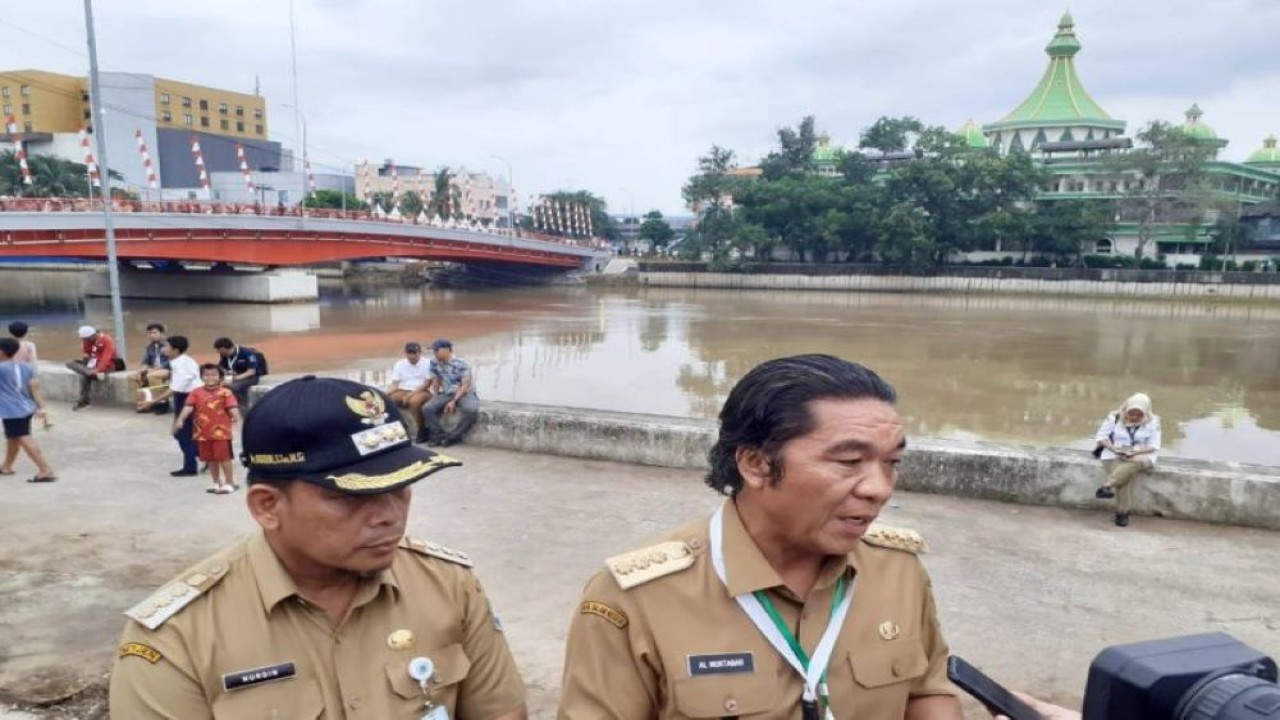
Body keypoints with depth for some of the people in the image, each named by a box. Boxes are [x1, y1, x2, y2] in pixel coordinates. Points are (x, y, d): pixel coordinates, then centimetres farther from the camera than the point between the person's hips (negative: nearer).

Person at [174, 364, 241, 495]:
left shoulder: (225, 392, -6)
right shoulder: (196, 393, 4)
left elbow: (232, 407, -13)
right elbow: (188, 407, -4)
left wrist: (236, 418, -29)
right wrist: (180, 420, -16)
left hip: (220, 431, -5)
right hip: (203, 432, 5)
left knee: (224, 457, -1)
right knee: (210, 459, 14)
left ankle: (229, 483, 10)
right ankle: (216, 482, 28)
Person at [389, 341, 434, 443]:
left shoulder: (427, 363, -3)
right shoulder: (399, 364, 9)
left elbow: (427, 384, -9)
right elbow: (395, 384, 4)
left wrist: (411, 394, -20)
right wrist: (385, 393, -17)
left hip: (421, 392, -4)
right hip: (402, 391, 4)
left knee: (415, 401, -39)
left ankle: (422, 430, -17)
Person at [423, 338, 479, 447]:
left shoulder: (461, 363, -17)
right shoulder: (434, 363, -1)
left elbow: (465, 386, -18)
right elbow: (436, 381, 10)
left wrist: (454, 401, -25)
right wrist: (436, 399, 3)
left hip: (465, 393, -4)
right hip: (446, 394, 4)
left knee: (470, 410, -37)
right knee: (427, 408, -22)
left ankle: (453, 436, -18)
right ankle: (441, 435, -9)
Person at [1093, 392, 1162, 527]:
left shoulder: (1152, 422, 1)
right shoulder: (1114, 417, 2)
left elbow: (1153, 446, -2)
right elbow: (1101, 437, 3)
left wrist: (1135, 451, -19)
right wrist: (1113, 448, -15)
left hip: (1141, 456, 0)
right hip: (1115, 456, 0)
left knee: (1137, 462, -39)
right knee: (1126, 475, -31)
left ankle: (1107, 485, -46)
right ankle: (1122, 512, -30)